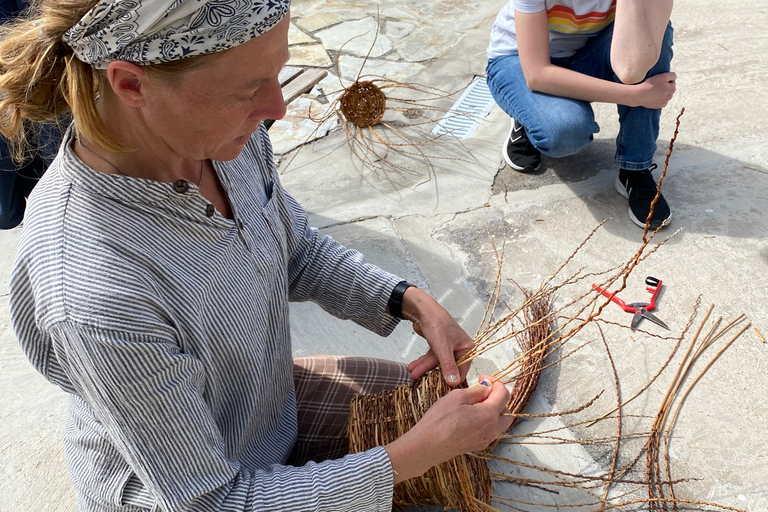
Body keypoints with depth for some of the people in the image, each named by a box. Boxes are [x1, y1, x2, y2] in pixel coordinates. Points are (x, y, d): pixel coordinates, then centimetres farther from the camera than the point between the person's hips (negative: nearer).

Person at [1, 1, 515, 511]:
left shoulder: (219, 134, -19)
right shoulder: (96, 299, -40)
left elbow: (300, 250, 1)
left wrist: (412, 302, -12)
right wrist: (415, 456, -27)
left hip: (273, 398, 6)